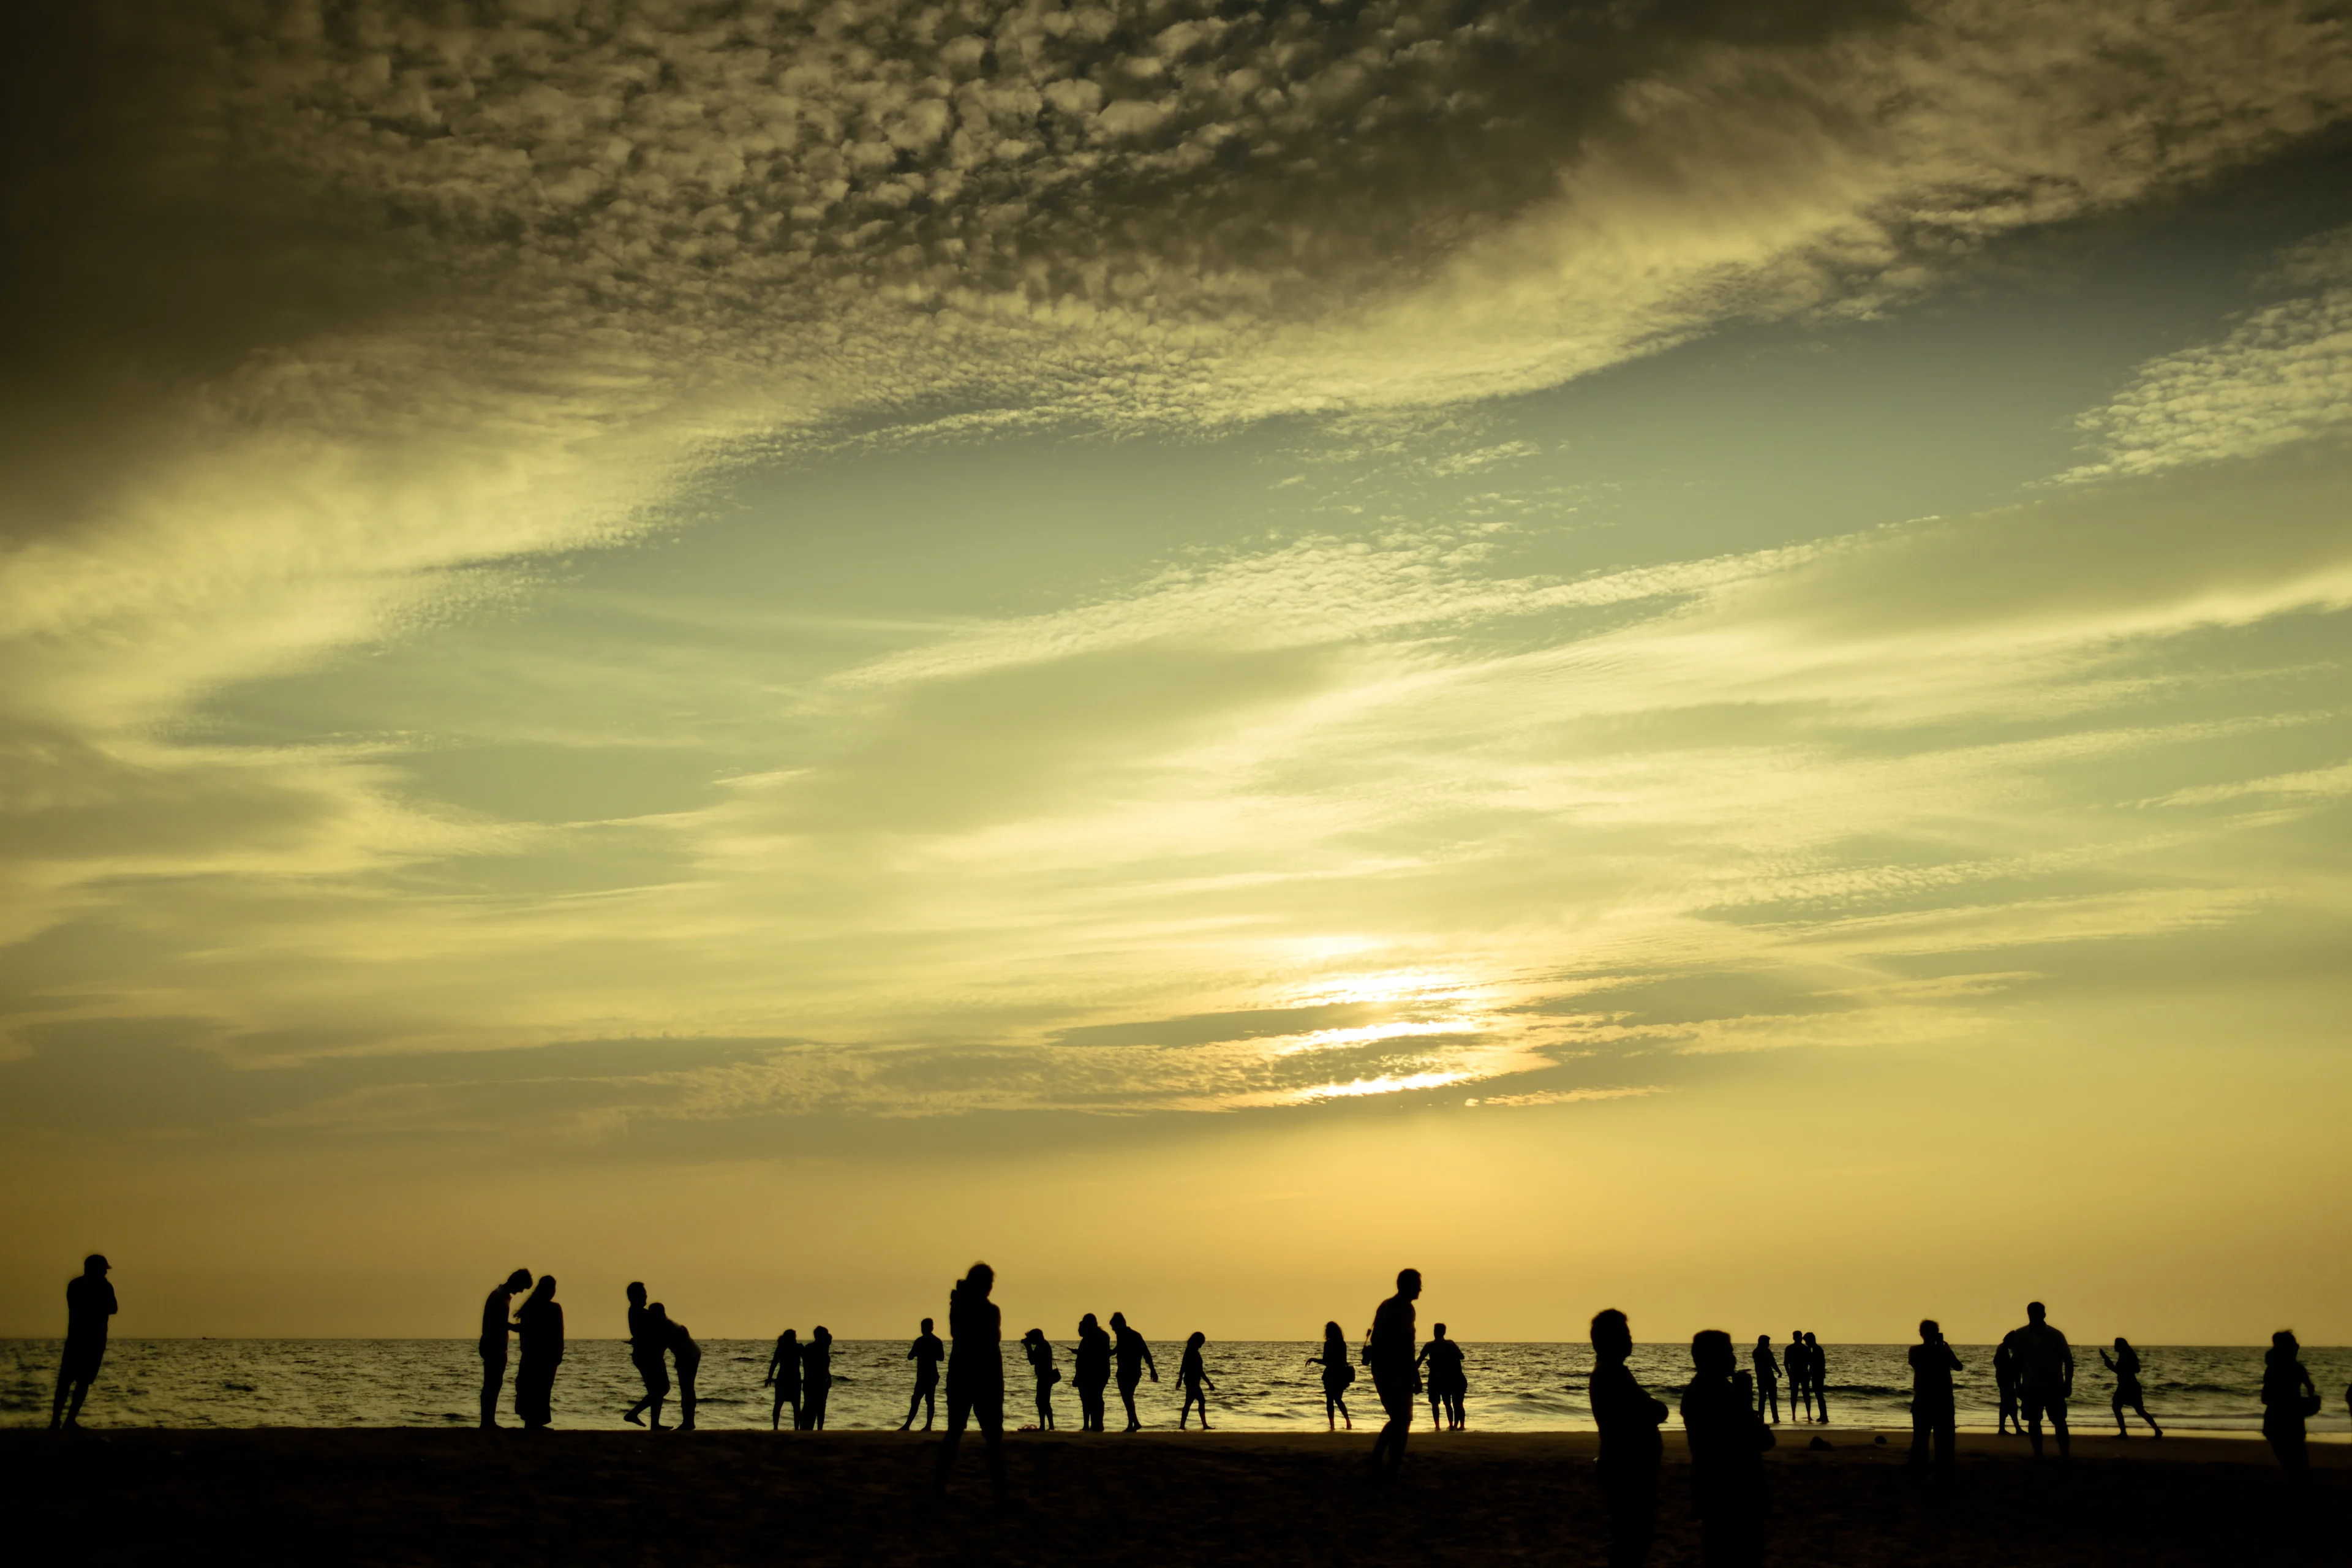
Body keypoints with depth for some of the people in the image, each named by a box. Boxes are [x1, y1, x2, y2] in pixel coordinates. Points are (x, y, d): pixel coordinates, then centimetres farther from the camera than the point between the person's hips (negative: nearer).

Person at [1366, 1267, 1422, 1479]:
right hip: (1396, 1371, -8)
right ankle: (1393, 1468, -1)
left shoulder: (1385, 1306, 16)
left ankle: (1376, 1460, 11)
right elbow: (1405, 1345, -19)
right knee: (1403, 1421, 0)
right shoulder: (1404, 1308, -12)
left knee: (1396, 1418, 18)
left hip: (1379, 1368, 8)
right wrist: (1415, 1377, -17)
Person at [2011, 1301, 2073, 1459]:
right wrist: (2018, 1385, 3)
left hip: (2054, 1387, -2)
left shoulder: (2056, 1335, -6)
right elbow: (2017, 1362, 5)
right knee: (2033, 1422, 4)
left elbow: (2068, 1360, -1)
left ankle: (2065, 1454, 2)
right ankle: (2038, 1454, 11)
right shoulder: (2020, 1335, -1)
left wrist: (2068, 1384, -6)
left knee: (2059, 1422, -2)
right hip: (2031, 1387, 2)